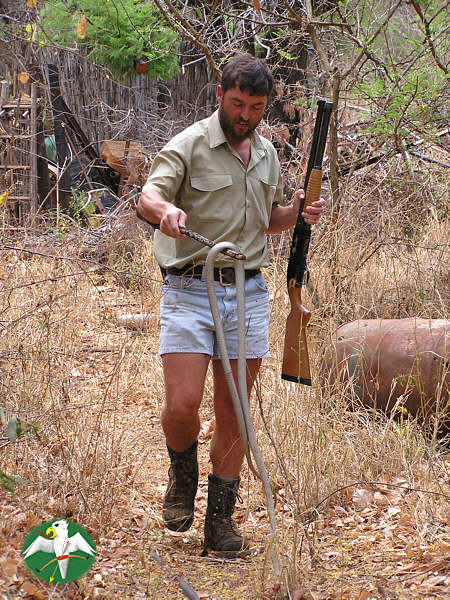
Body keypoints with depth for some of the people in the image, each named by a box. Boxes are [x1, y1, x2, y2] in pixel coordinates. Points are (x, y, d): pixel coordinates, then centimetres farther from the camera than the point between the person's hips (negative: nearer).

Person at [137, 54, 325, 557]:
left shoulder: (267, 154, 15)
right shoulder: (189, 145, -5)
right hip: (190, 290, -4)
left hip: (248, 292, 5)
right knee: (182, 406, -14)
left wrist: (295, 214, 5)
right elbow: (148, 197, -19)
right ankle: (183, 475, 19)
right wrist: (165, 209, -43)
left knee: (232, 414, 5)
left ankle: (220, 523, 15)